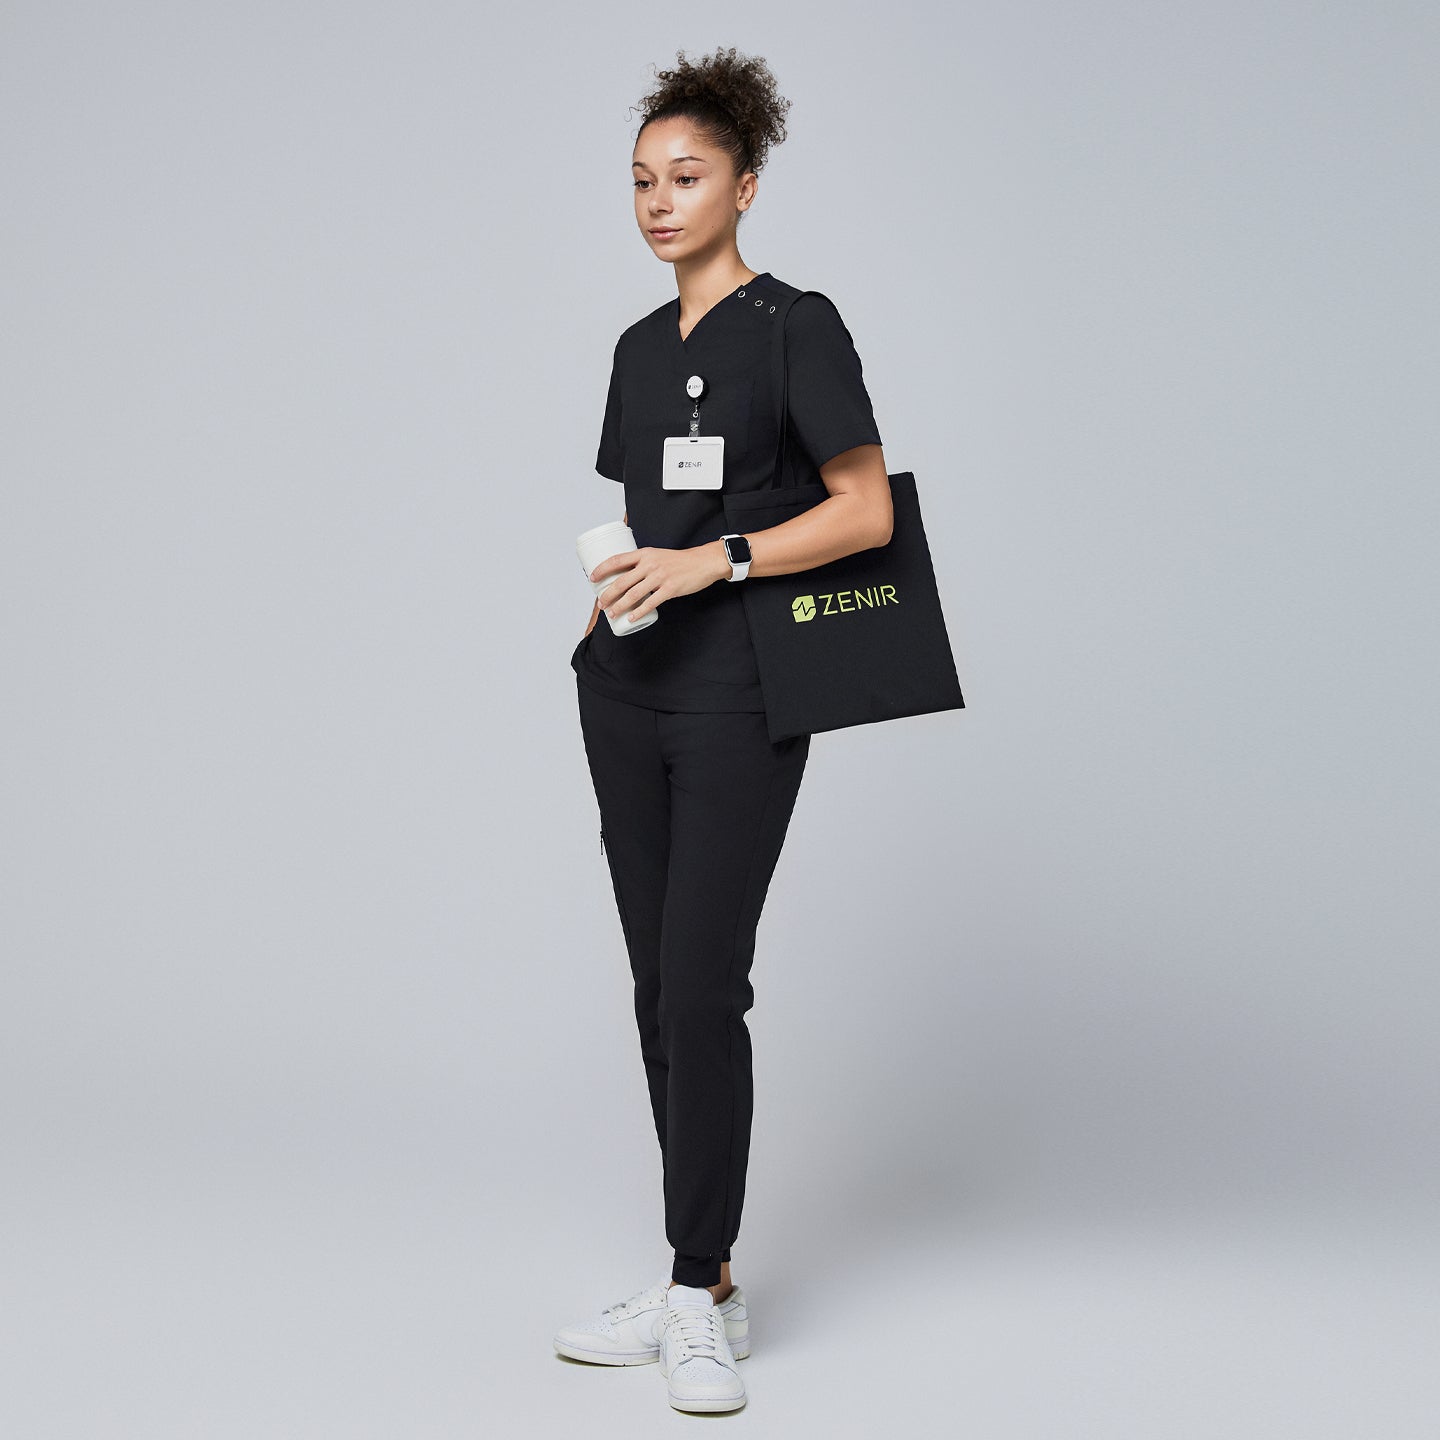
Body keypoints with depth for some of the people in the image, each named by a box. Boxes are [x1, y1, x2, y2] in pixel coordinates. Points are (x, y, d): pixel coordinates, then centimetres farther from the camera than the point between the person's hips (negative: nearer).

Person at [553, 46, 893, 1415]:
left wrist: (711, 561, -19)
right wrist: (621, 585, 10)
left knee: (702, 992, -9)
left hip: (737, 696, -7)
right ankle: (700, 1283, 16)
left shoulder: (795, 325, -5)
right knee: (660, 992, 7)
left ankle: (702, 1302, 1)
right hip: (627, 689, 7)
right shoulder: (639, 346, 15)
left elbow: (867, 510, -11)